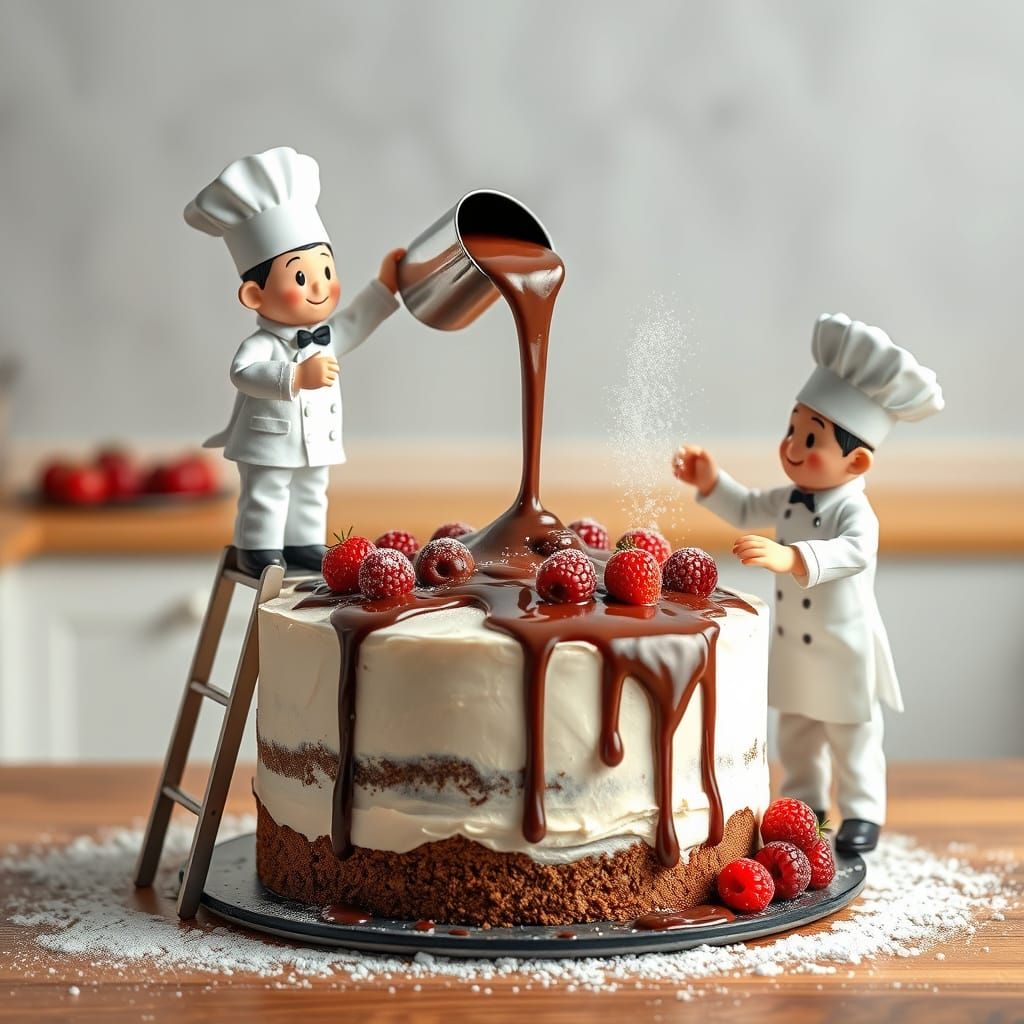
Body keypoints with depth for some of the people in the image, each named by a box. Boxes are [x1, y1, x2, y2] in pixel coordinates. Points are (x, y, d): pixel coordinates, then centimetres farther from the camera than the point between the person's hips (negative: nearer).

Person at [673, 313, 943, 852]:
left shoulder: (855, 512, -25)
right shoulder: (789, 499, -1)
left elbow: (851, 553, -45)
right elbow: (748, 510, 17)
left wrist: (791, 557, -59)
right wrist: (711, 482, 1)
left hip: (843, 651, -7)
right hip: (792, 646, 7)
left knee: (852, 737, 9)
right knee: (796, 732, 20)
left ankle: (862, 813, 21)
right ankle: (804, 804, 34)